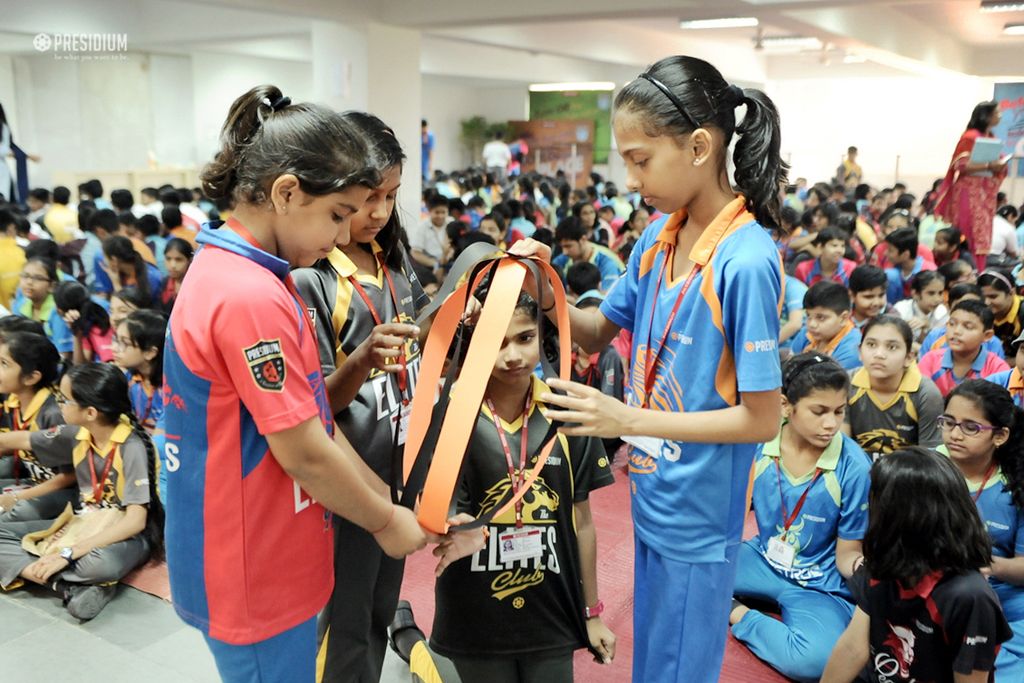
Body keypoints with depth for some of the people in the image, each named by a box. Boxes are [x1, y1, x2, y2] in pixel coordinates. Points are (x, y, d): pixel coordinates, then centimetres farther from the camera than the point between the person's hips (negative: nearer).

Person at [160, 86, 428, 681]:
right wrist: (386, 521, -7)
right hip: (256, 575, -9)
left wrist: (392, 502, 6)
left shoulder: (232, 271, 5)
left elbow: (313, 419, 7)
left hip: (270, 561, 9)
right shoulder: (252, 297, -26)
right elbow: (304, 452, -22)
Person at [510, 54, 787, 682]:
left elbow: (762, 419, -21)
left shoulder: (746, 262, -24)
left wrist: (630, 420, -22)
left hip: (698, 519, -7)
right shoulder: (658, 238, 0)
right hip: (652, 499, 7)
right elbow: (599, 332, 11)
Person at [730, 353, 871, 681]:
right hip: (762, 560, 2)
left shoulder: (854, 468, -19)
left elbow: (847, 554, -11)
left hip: (818, 586, -2)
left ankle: (738, 615, -8)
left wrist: (863, 566, -33)